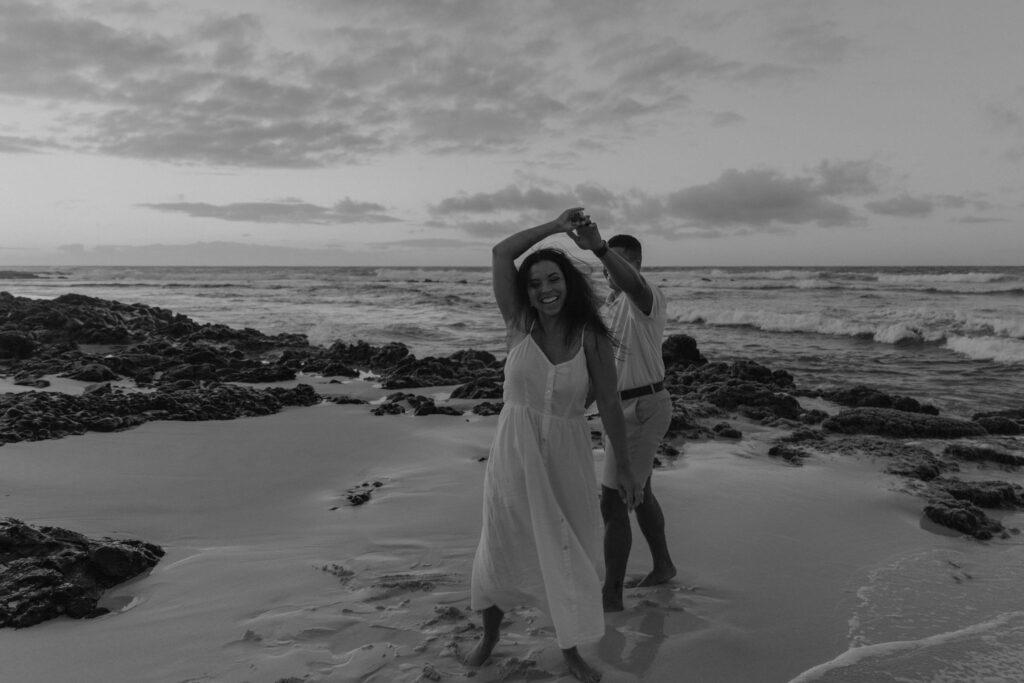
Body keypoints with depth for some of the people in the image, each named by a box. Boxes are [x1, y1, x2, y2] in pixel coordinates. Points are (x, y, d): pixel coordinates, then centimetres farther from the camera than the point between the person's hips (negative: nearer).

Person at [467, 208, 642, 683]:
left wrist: (624, 467, 0)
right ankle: (490, 634, 44)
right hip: (514, 452, 1)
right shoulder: (519, 325, -7)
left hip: (566, 457, 0)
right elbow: (501, 253, -14)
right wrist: (556, 226, -9)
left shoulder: (593, 339, -8)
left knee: (569, 555, 12)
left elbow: (609, 404, -3)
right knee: (502, 548, 16)